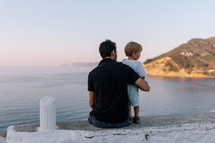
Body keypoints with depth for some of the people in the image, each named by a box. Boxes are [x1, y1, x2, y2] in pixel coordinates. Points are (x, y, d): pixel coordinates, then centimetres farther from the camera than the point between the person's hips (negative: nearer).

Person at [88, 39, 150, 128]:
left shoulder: (92, 74, -5)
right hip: (121, 121, 1)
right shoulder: (124, 68, -6)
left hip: (100, 121, 0)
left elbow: (92, 103, 4)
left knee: (90, 115, 35)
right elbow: (146, 87, -6)